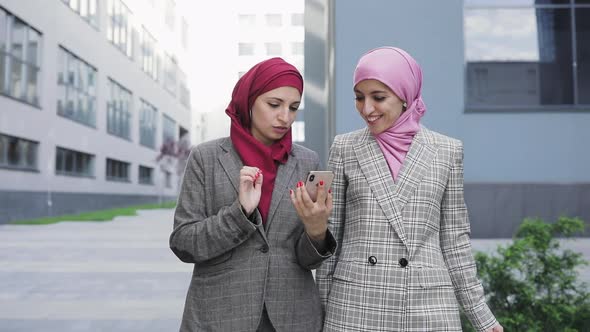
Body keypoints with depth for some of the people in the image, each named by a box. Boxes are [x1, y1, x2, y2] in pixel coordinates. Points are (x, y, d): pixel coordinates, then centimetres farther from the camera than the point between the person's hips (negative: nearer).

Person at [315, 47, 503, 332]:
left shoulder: (447, 151, 4)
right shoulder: (344, 148, 3)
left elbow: (454, 238, 8)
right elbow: (330, 233, 5)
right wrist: (320, 308, 5)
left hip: (429, 307, 0)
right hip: (354, 307, 0)